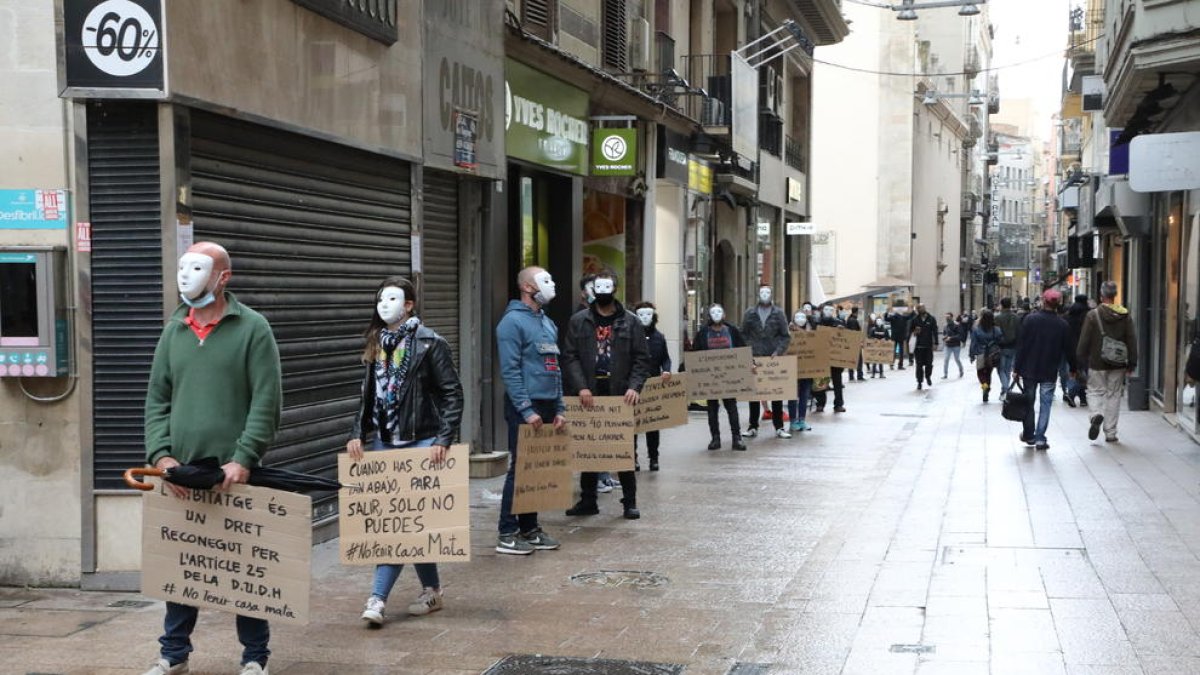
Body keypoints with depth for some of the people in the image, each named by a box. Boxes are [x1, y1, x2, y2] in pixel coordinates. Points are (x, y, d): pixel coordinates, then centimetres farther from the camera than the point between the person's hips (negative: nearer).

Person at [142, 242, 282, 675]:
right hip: (182, 475, 4)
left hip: (234, 475, -4)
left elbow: (266, 402, -9)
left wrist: (243, 460, -17)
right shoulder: (173, 332, 12)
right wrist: (161, 455, -4)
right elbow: (157, 399, 11)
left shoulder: (252, 328, -2)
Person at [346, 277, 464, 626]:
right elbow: (367, 396, 17)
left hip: (420, 443, -6)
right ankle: (431, 590, 19)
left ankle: (378, 598, -9)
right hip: (385, 441, 6)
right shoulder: (376, 345, 12)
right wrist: (357, 434, 4)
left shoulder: (430, 343, -6)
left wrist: (444, 439, -15)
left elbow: (452, 393, -7)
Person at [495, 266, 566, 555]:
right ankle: (507, 535, 1)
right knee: (520, 470, -5)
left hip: (547, 407, 8)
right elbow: (510, 371, -16)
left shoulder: (548, 323, 16)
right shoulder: (513, 322, -10)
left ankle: (530, 528, 20)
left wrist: (559, 409, 12)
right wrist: (527, 410, -19)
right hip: (525, 407, -8)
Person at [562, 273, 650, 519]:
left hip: (619, 394, -1)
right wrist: (581, 387, -14)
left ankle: (630, 501, 12)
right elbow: (569, 356, -1)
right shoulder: (578, 321, 4)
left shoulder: (630, 321, 4)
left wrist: (634, 387, -14)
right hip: (589, 394, 1)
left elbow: (641, 359, 1)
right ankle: (587, 501, 17)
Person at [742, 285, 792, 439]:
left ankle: (779, 427, 10)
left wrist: (779, 351, -12)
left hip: (774, 358, 0)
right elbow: (743, 334, 6)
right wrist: (748, 349, -7)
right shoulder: (750, 313, 5)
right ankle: (753, 426, 11)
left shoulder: (778, 313, 3)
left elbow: (785, 335, 1)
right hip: (754, 357, 0)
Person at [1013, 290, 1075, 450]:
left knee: (1028, 402, 13)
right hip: (1050, 372, 0)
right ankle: (1040, 438, -2)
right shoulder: (1062, 324, -4)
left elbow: (1021, 345, -8)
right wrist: (1073, 368, 17)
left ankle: (1028, 435, 21)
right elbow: (1067, 350, 2)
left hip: (1029, 369, 0)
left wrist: (1016, 368, -3)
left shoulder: (1031, 319, -8)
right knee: (1045, 404, 3)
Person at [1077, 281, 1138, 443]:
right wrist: (1132, 363, 8)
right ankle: (1110, 433, 11)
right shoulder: (1125, 316, 0)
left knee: (1095, 391, 10)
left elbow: (1084, 341, -6)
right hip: (1118, 365, 3)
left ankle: (1096, 414, -20)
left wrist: (1081, 361, 3)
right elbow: (1132, 342, 2)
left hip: (1097, 363, -2)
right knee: (1114, 395, 10)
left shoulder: (1093, 315, -8)